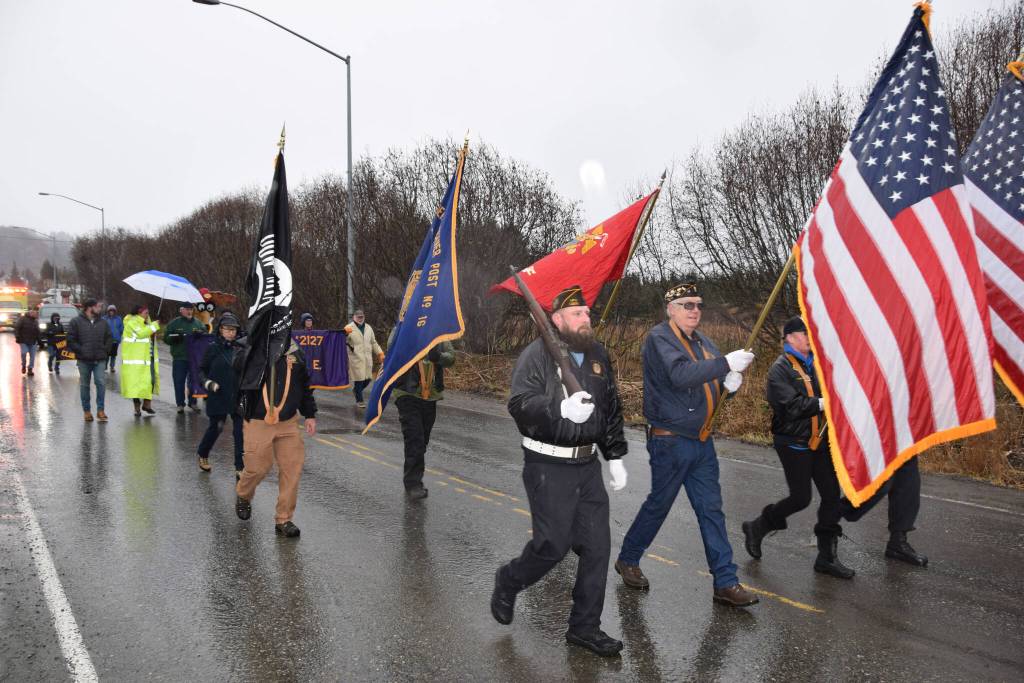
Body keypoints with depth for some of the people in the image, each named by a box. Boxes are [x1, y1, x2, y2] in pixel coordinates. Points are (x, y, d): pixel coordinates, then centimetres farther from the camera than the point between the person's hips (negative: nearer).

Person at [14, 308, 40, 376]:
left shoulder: (35, 320, 12)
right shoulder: (23, 319, -6)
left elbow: (37, 331, 19)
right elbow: (17, 328, -10)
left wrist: (38, 340, 16)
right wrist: (17, 337, -18)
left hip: (32, 341, 5)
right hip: (23, 341, -5)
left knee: (32, 355, 2)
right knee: (24, 353, -15)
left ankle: (30, 369, 9)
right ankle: (23, 366, 10)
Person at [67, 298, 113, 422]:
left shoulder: (102, 323, 9)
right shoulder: (76, 322, -2)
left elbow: (109, 338, 15)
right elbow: (70, 340, -4)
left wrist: (105, 350, 2)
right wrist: (80, 350, -9)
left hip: (100, 360, 2)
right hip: (83, 360, -2)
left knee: (101, 383, -8)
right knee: (84, 385, 7)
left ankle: (100, 410, -1)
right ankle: (87, 411, 16)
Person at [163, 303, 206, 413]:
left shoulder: (198, 323, 9)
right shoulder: (174, 323, 4)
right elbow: (166, 338, 1)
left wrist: (200, 335, -13)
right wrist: (175, 338, -19)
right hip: (179, 358, -2)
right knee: (179, 381, 1)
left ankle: (193, 402, 21)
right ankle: (180, 404, 9)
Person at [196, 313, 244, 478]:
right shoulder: (213, 348, -3)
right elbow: (201, 370, 3)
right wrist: (208, 383, -13)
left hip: (238, 397, 2)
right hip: (218, 397, -2)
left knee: (240, 430, -4)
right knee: (216, 427, 12)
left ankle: (240, 468, 3)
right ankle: (202, 454, 41)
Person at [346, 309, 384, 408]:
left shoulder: (368, 328, 15)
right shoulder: (349, 328, -3)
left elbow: (373, 342, 21)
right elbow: (343, 341, -11)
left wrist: (380, 353, 12)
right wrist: (346, 334, -32)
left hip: (367, 358, 5)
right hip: (356, 358, -5)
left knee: (367, 378, 8)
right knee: (359, 379, -4)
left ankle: (356, 390, 36)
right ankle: (359, 400, 10)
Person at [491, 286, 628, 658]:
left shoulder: (598, 355, 11)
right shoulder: (536, 355, -10)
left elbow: (612, 409, 18)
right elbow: (520, 404, -21)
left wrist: (615, 456, 16)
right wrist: (561, 409, -35)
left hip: (587, 464, 7)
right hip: (548, 468, -6)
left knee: (597, 545, 6)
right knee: (553, 544, -2)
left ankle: (585, 626, 22)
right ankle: (508, 582, 30)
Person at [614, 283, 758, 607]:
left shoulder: (700, 340, 13)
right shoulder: (660, 337, -13)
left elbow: (714, 378, 15)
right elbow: (681, 375, -30)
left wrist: (729, 380, -9)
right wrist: (726, 363, -36)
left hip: (702, 441, 8)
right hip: (671, 442, -7)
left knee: (711, 509, 8)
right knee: (659, 504, 6)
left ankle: (725, 582, 14)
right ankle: (628, 560, 28)